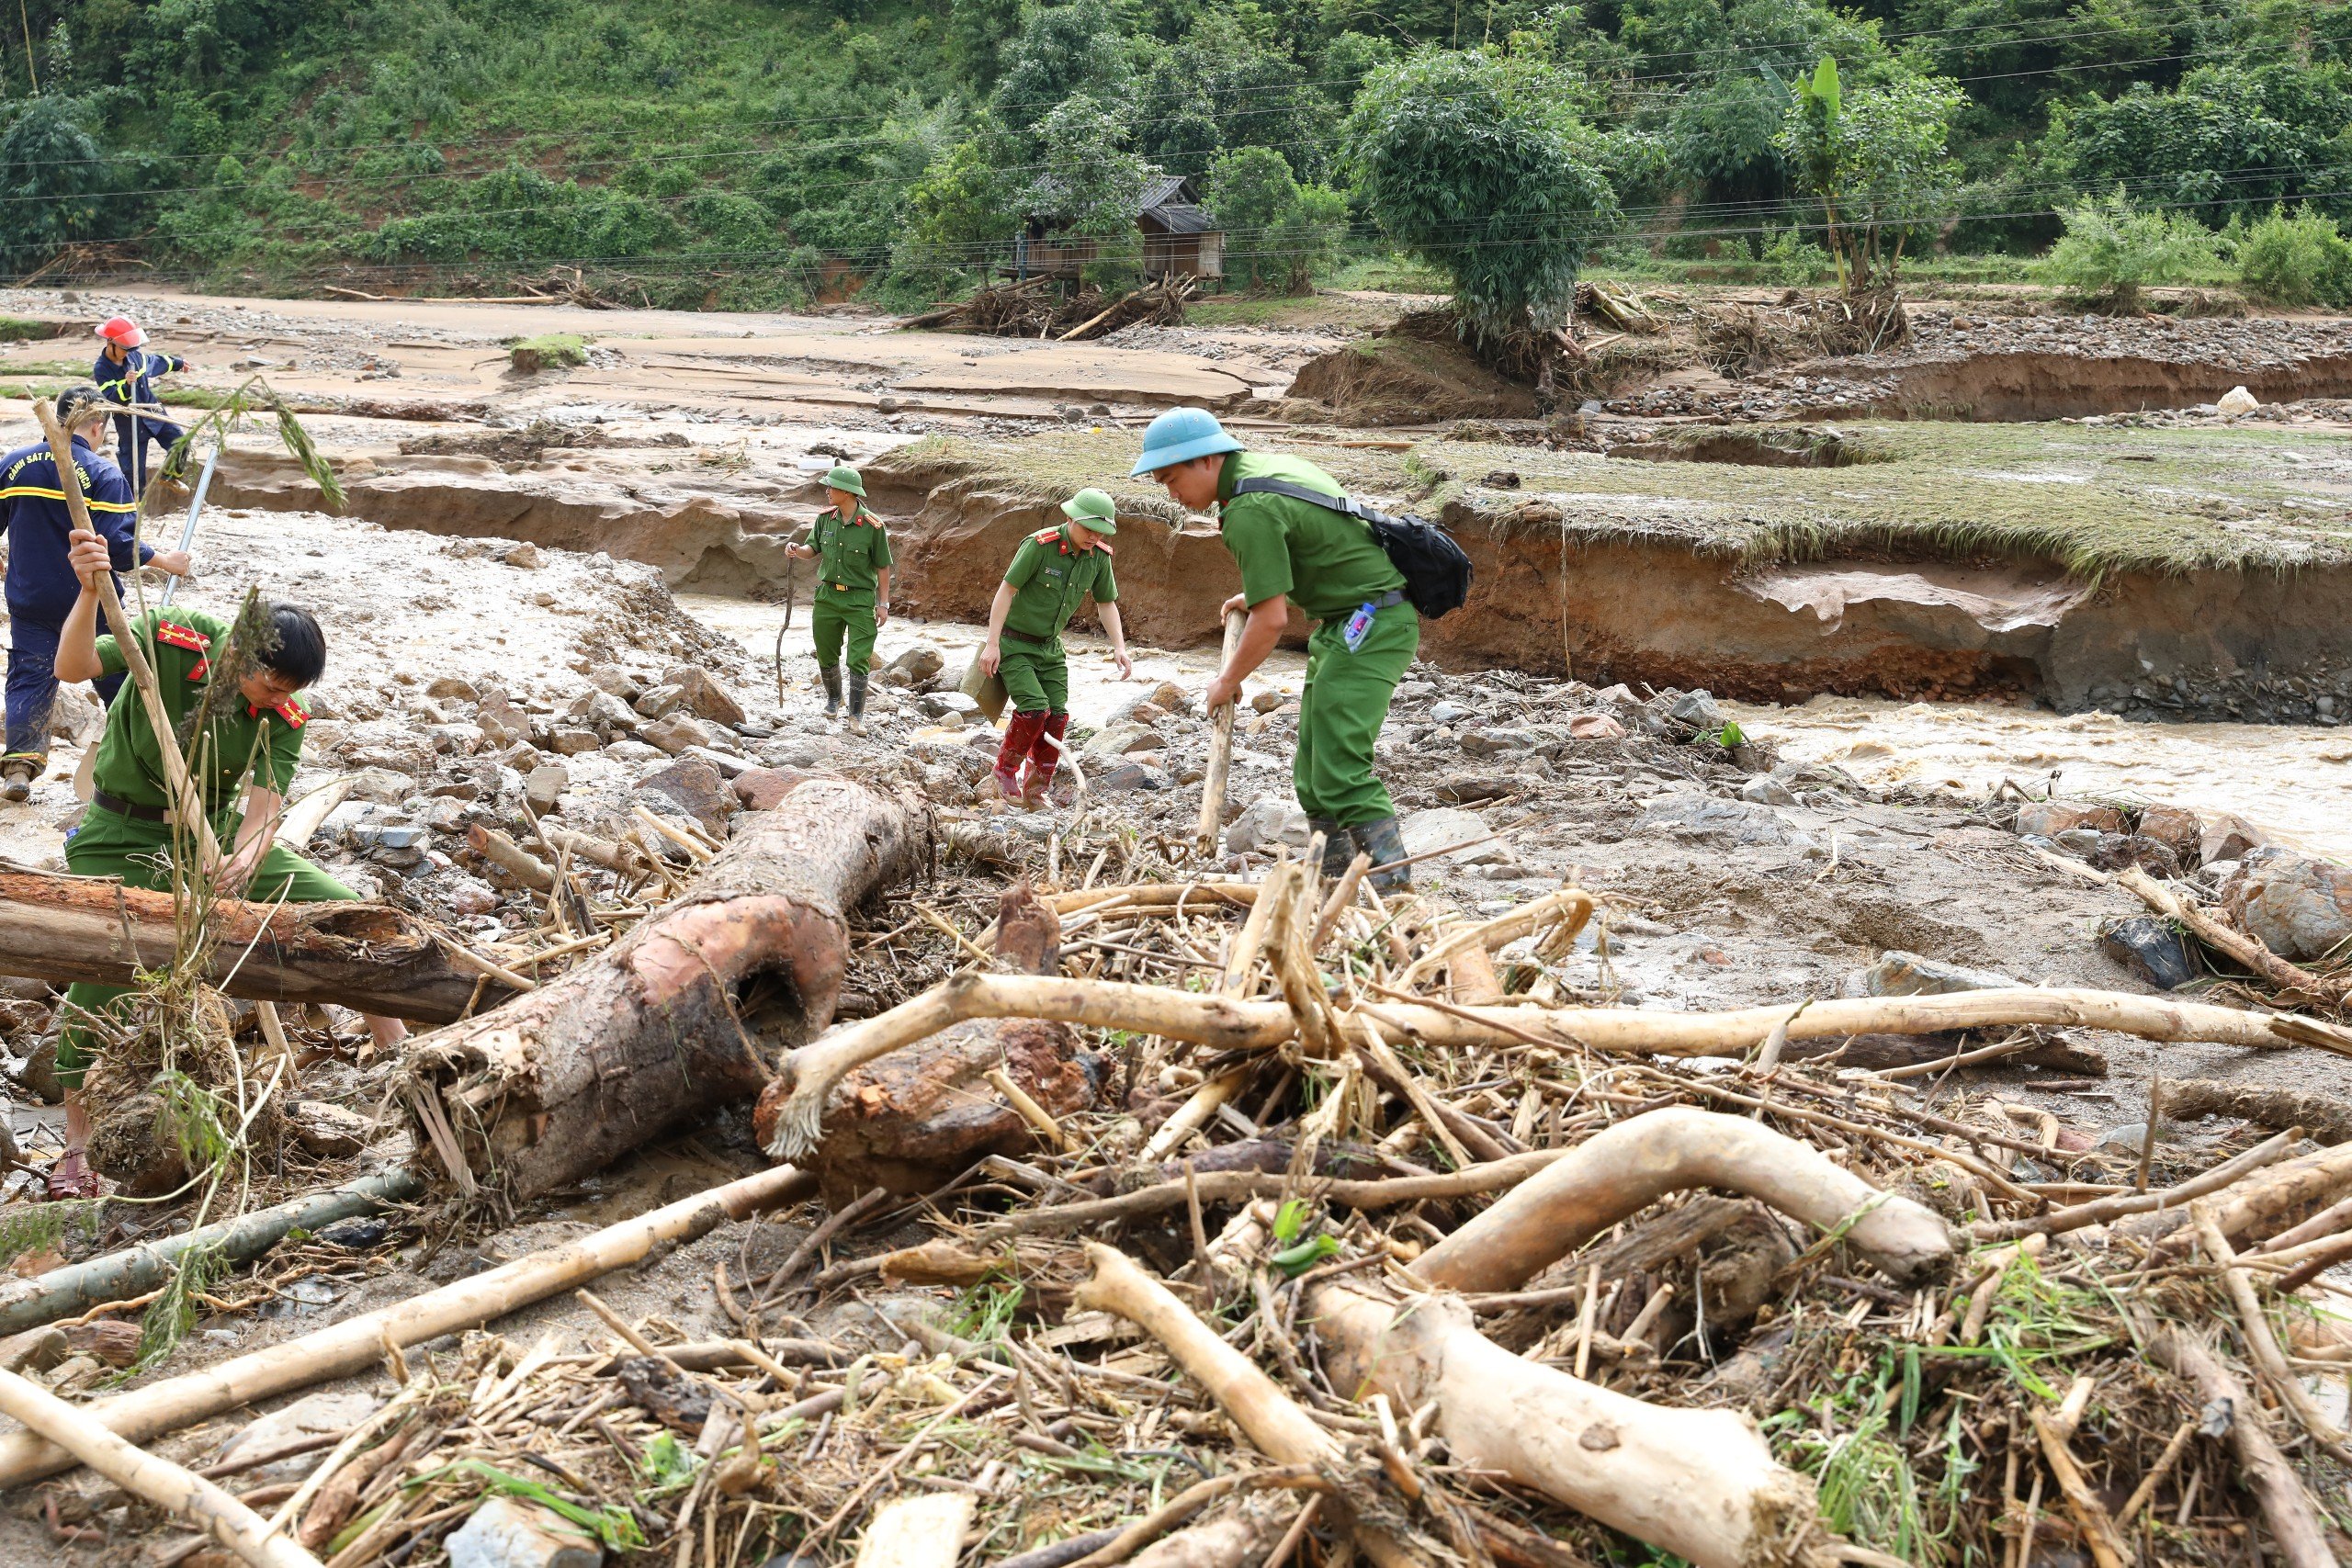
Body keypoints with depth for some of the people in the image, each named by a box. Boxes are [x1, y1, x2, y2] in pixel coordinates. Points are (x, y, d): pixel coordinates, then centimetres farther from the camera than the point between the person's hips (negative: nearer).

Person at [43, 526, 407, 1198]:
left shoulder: (285, 715, -13)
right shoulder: (173, 639, -20)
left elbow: (265, 806, -21)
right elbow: (75, 667, -32)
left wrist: (245, 861, -42)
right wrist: (88, 592, -49)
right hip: (122, 835, -3)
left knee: (349, 915, -5)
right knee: (97, 976, -17)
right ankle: (76, 1146, 0)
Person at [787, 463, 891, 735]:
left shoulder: (872, 526, -12)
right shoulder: (825, 519, 2)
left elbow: (882, 567, -5)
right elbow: (813, 550, 12)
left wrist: (883, 604, -6)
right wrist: (797, 550, -12)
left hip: (860, 600, -5)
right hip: (827, 596, 5)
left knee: (858, 660, -5)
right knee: (826, 656, 14)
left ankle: (857, 715, 3)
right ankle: (833, 698, 39)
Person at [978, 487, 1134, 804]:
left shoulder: (1099, 556, -5)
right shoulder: (1040, 545, -23)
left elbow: (1106, 602, 8)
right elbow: (1006, 590, -19)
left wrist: (1119, 645, -5)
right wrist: (992, 644, -21)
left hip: (1049, 647, 6)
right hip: (1013, 643, -6)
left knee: (1057, 716, -2)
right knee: (1034, 709, -19)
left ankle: (1036, 790, 12)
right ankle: (1005, 769, 5)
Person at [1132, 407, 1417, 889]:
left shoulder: (1249, 512, -21)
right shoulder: (1265, 463, 10)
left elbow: (1272, 620, -21)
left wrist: (1228, 681, -6)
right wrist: (1257, 593, 29)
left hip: (1370, 623, -11)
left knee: (1338, 767, -16)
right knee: (1312, 765, 11)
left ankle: (1393, 879, -14)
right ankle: (1332, 870, 15)